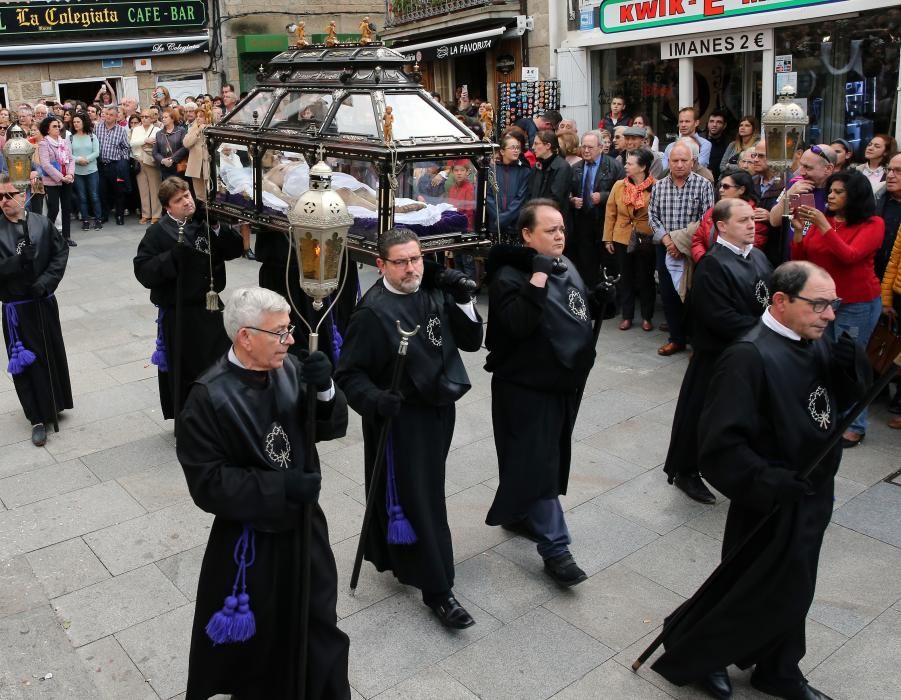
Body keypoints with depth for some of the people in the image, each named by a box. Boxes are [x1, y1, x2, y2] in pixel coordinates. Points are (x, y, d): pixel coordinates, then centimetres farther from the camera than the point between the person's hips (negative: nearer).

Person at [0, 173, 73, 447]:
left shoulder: (43, 223, -5)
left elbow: (61, 254, -5)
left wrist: (44, 283, -14)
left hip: (45, 302, 2)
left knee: (53, 354, 13)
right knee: (27, 360, 3)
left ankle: (55, 404, 34)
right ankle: (38, 418, 13)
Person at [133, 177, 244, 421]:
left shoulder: (204, 221, 3)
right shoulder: (158, 232, -7)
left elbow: (236, 249, -3)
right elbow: (143, 271, -13)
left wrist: (216, 226, -17)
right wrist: (173, 256, -25)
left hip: (210, 306, 4)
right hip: (177, 313, -4)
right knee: (183, 372, 6)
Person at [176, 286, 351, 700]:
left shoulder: (288, 368, -9)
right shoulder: (209, 398, -21)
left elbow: (332, 428, -2)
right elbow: (208, 484, -21)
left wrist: (324, 390, -23)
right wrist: (282, 487, -27)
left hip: (304, 525, 5)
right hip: (249, 539, -4)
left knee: (318, 628, 22)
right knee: (255, 642, 18)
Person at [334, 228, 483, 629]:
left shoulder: (435, 293, -3)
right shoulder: (373, 311, -19)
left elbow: (471, 342, 2)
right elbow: (348, 374, -16)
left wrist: (463, 301, -12)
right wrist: (375, 399, -33)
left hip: (439, 410, 7)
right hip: (400, 419, -7)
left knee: (427, 490, 21)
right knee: (415, 501, 0)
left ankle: (389, 554, 45)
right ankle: (437, 588, 13)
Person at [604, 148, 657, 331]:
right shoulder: (619, 186, -2)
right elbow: (610, 213, 3)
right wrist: (608, 238, 2)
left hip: (647, 241, -3)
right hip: (622, 240, 3)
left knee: (645, 279, 10)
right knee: (626, 278, 12)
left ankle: (647, 317, 23)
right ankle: (627, 316, 24)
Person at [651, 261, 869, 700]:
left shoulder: (814, 344, 0)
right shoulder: (749, 357, -27)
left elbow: (847, 399, 10)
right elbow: (720, 446, -29)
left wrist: (851, 361, -10)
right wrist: (773, 485, -30)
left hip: (812, 496, 8)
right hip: (773, 506, -8)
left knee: (791, 591, 23)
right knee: (756, 593, 8)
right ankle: (687, 656, 32)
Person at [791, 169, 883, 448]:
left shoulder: (872, 224, -8)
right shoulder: (821, 220, 2)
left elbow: (849, 256, -24)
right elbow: (799, 260, 3)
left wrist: (823, 225, -26)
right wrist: (798, 230, -12)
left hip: (857, 304, -5)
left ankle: (855, 426, 9)